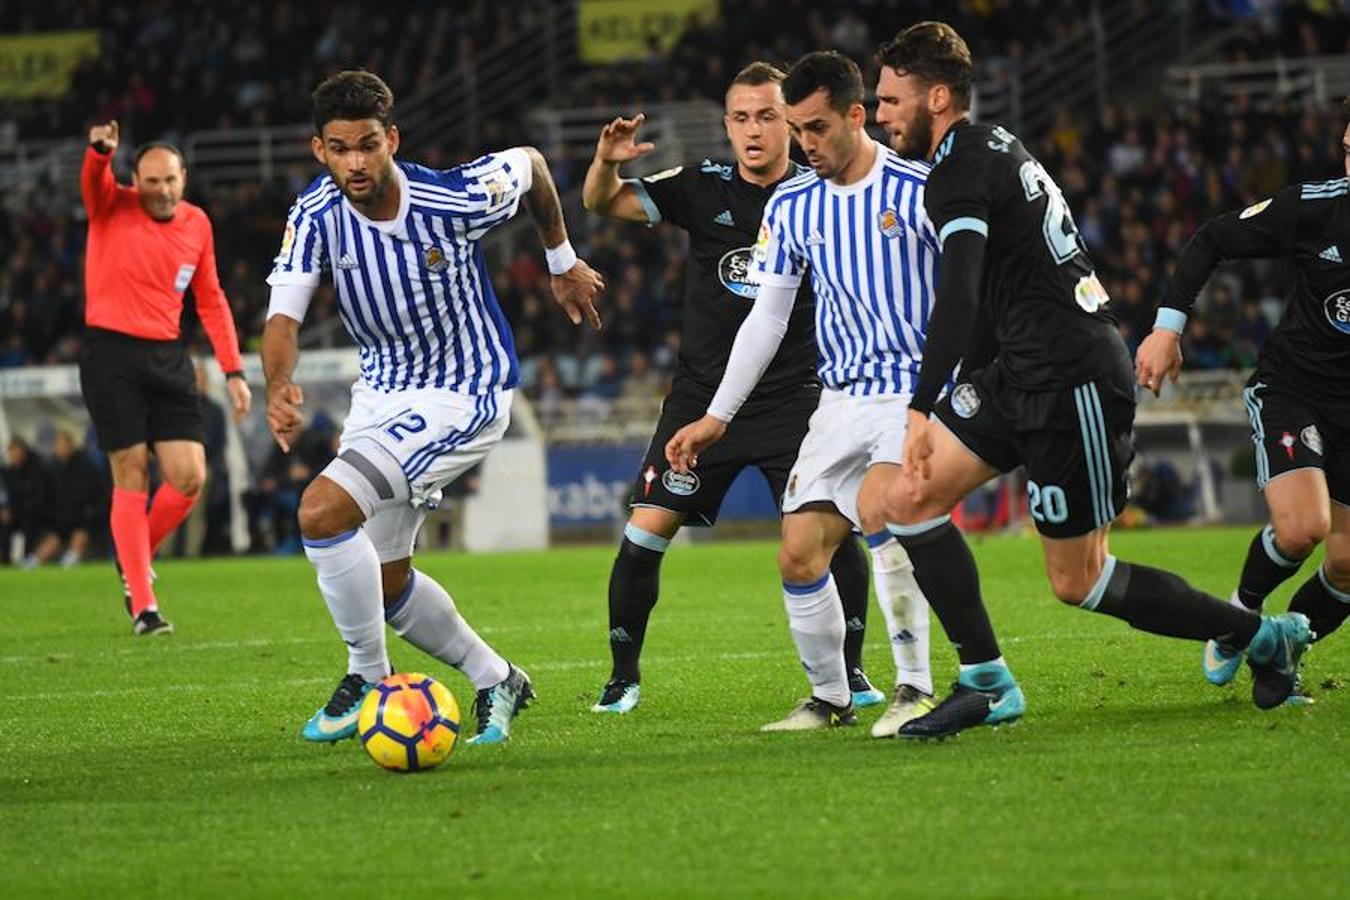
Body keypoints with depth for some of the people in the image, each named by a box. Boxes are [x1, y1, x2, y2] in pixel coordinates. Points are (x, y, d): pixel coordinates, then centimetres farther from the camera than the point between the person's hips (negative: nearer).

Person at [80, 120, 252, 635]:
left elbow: (210, 301, 15)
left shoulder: (197, 224, 9)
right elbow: (93, 181, -25)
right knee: (131, 478, -6)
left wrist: (232, 370, 9)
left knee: (189, 478, -4)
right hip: (111, 354, -4)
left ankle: (134, 562, 22)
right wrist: (101, 151, -48)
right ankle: (142, 606, -1)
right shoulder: (111, 207, -2)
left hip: (168, 358, 4)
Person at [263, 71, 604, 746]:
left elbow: (529, 162, -1)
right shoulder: (316, 215, -13)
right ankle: (497, 682, 32)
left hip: (463, 397, -7)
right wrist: (279, 384, -44)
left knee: (323, 512, -23)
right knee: (382, 579, 12)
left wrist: (563, 263, 13)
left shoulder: (456, 199, -22)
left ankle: (368, 682, -7)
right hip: (381, 393, 7)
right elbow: (284, 314, -23)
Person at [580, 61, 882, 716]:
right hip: (701, 396, 1)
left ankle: (850, 669, 5)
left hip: (791, 398, -1)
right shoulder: (703, 188, 0)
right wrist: (606, 163, -20)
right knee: (644, 534, -6)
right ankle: (623, 676, 10)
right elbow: (602, 203, 2)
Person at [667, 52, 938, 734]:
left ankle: (915, 689, -23)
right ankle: (829, 698, 18)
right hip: (841, 400, 6)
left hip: (919, 390, -6)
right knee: (798, 555, -2)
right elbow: (766, 318, 13)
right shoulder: (790, 206, 7)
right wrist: (716, 417, 11)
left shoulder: (918, 190, -9)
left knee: (876, 506, -30)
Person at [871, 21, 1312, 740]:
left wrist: (922, 410, -38)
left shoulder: (959, 173, -17)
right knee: (909, 498, 0)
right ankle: (986, 684, 1)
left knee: (1077, 583, 0)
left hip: (1073, 384, -10)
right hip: (1023, 377, 10)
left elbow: (958, 294, -31)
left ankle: (1263, 637, 14)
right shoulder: (994, 145, 13)